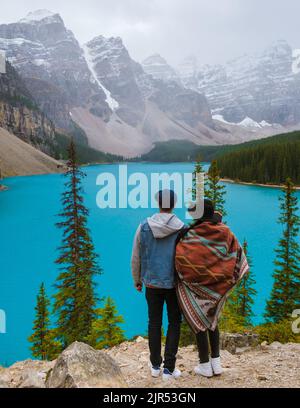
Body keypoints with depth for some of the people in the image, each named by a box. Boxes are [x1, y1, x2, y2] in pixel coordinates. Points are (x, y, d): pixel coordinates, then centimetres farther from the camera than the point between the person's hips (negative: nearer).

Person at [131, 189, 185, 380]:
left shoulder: (144, 227, -7)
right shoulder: (182, 229, -12)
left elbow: (136, 258, -1)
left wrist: (137, 281, 14)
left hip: (151, 283, 2)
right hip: (174, 284, -2)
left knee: (154, 323, 17)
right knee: (174, 323, 14)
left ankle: (155, 366, 27)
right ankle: (169, 368, 15)